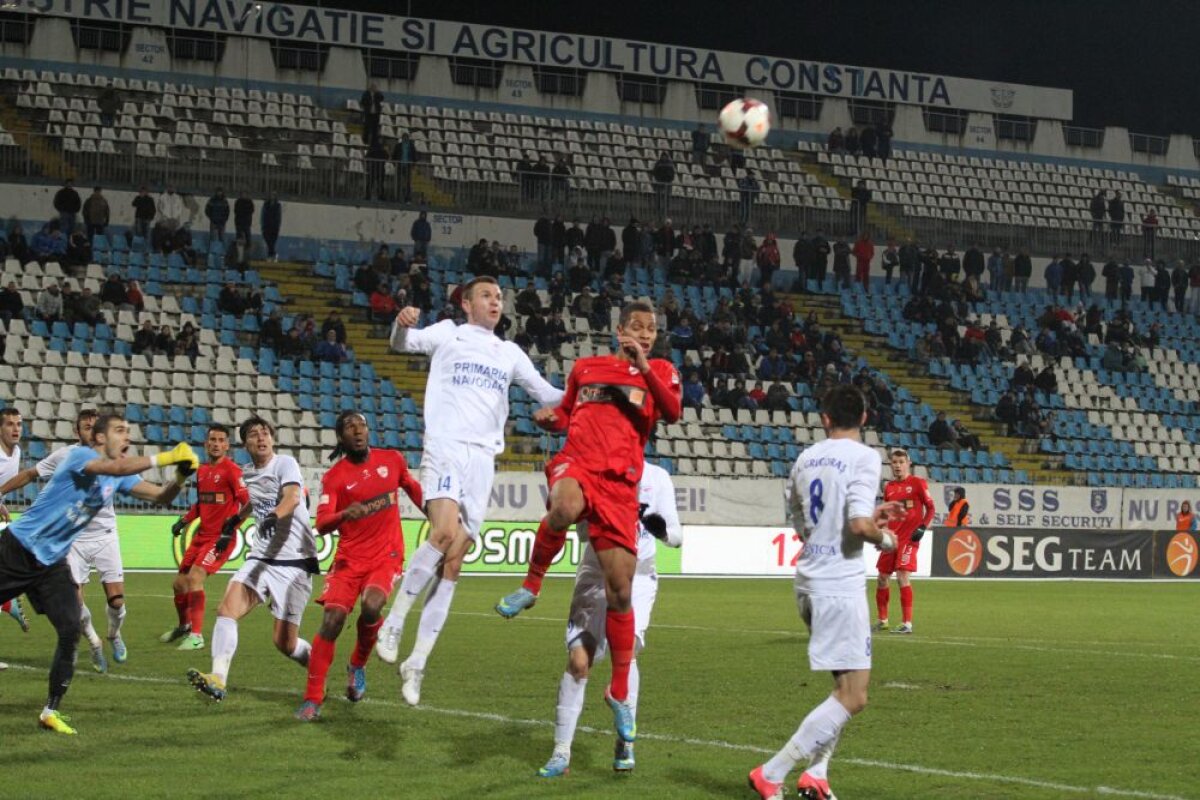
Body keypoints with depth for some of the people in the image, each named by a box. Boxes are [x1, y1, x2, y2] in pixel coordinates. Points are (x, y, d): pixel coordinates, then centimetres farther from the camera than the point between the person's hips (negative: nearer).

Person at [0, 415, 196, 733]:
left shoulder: (118, 478, 5)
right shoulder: (78, 455, -16)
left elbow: (160, 497, 2)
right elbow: (116, 467, -35)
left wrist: (180, 478, -19)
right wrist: (167, 456, -35)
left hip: (52, 563, 6)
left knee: (70, 631, -9)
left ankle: (51, 710, 0)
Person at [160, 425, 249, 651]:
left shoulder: (231, 470, -11)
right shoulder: (202, 470, 11)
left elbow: (247, 503, -17)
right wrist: (184, 520, 12)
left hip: (220, 537, -8)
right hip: (201, 535, 8)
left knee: (194, 577, -23)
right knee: (179, 584, 11)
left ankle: (196, 636, -17)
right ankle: (184, 626, 38)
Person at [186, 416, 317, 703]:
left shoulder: (285, 464, -7)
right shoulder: (247, 475, 12)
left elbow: (292, 497, -28)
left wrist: (275, 515, -48)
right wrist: (232, 525, 42)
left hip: (294, 560, -6)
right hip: (261, 557, 6)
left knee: (284, 642, -5)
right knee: (227, 609, -20)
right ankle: (217, 680, -27)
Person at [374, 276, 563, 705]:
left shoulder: (509, 353, 21)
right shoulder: (448, 335, 10)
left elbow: (547, 394, 25)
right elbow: (402, 343, -1)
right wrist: (403, 324, -24)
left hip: (483, 458, 4)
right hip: (445, 448, -4)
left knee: (452, 565, 0)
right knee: (445, 532, -29)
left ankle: (417, 662, 3)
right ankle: (394, 621, -17)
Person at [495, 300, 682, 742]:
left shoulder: (660, 371, 14)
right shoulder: (586, 367, 17)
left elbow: (673, 411, -7)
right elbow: (565, 416, 29)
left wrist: (642, 367, -16)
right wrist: (549, 420, 6)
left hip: (620, 485, 1)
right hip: (577, 463, -1)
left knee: (621, 591, -1)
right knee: (566, 507, -41)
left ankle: (620, 692, 14)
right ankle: (531, 584, -17)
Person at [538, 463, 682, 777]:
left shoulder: (657, 477, -4)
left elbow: (676, 536, -6)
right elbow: (584, 530, -16)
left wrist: (663, 528, -29)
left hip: (637, 577, 0)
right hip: (596, 576, 0)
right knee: (578, 660, -4)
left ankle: (625, 740, -4)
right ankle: (561, 753, 6)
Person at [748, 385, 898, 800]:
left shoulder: (805, 459, 10)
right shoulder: (863, 457, -12)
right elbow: (860, 525, -23)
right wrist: (884, 538, -1)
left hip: (809, 580, 8)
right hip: (840, 585, -8)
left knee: (848, 685, 20)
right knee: (853, 696, -4)